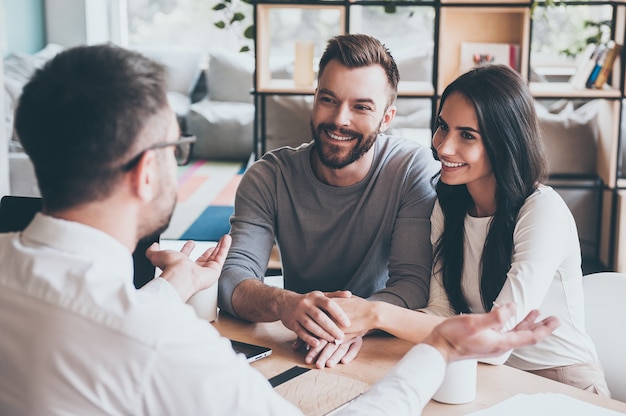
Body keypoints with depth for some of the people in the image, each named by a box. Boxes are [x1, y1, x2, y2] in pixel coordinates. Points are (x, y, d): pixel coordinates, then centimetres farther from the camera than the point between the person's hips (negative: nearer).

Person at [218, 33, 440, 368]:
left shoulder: (414, 169, -9)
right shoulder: (269, 177, -6)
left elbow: (413, 281, -14)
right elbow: (232, 278, -16)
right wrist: (283, 303, -38)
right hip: (292, 347, 1)